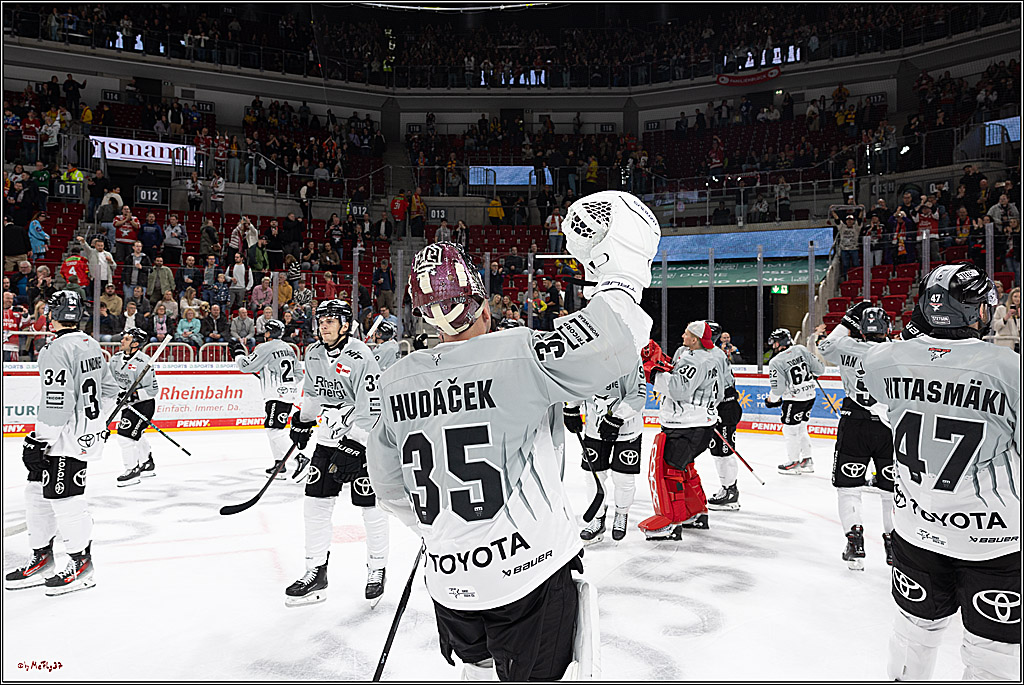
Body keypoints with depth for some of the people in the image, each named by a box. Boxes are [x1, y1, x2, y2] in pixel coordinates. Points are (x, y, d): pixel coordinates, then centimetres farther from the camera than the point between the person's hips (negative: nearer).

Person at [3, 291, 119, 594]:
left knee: (64, 496, -3)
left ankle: (82, 564, 8)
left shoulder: (57, 350, -18)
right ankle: (42, 560, 26)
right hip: (87, 431, 10)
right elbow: (109, 389, 18)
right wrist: (95, 422, 25)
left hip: (68, 438, -10)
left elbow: (57, 403, -23)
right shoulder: (91, 345, 11)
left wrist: (39, 440, -17)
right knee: (37, 492, 16)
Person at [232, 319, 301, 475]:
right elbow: (298, 375, 18)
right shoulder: (289, 348, 17)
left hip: (277, 395, -9)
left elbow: (246, 366, -8)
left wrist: (238, 351, 8)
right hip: (289, 393, 9)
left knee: (275, 429, -10)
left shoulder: (265, 348, -9)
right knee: (275, 428, 17)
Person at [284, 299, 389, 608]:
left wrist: (351, 448, -24)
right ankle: (316, 573, 18)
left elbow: (371, 409, -22)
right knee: (315, 502, 6)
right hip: (329, 436, 7)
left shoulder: (360, 357, -19)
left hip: (363, 438, -7)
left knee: (371, 506, 0)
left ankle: (377, 571, 18)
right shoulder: (313, 353, 5)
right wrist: (302, 420, 25)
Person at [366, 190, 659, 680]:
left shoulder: (396, 383, 0)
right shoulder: (515, 353, -19)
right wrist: (621, 275, -15)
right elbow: (607, 346, -31)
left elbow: (389, 486, 12)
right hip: (530, 571, -5)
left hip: (450, 580, 6)